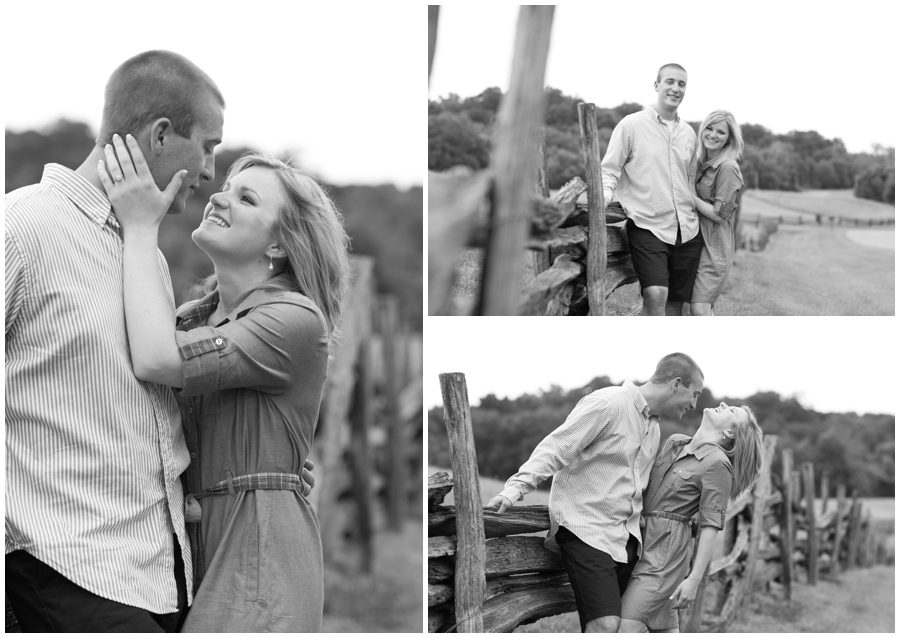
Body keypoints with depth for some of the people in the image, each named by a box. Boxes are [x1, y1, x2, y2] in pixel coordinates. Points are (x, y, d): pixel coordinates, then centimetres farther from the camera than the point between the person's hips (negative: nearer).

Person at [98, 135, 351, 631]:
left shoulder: (297, 319, -10)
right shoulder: (189, 317, 14)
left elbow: (158, 361, -21)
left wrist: (140, 229, -13)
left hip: (257, 542, -7)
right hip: (185, 537, 7)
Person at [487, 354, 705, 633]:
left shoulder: (653, 426, 18)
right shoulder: (608, 403, -10)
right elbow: (556, 448, -15)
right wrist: (517, 486, -28)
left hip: (626, 535, 9)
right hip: (586, 529, -9)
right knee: (605, 625, -20)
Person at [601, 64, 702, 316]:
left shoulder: (688, 133, 13)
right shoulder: (631, 125, -2)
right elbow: (609, 171, -3)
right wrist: (603, 198, -22)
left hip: (687, 230, 5)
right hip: (648, 226, -5)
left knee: (675, 304, 6)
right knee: (655, 296, -24)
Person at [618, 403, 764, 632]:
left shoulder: (717, 463, -10)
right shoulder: (674, 442, 11)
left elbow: (711, 525, -12)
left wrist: (694, 579, -16)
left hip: (667, 551, -7)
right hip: (641, 542, 7)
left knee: (625, 628, -16)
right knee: (664, 630, 10)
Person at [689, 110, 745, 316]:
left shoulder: (728, 168, -15)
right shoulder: (700, 163, 10)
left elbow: (719, 214, -17)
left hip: (715, 247, -8)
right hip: (696, 241, 8)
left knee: (700, 309, -14)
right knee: (704, 309, 10)